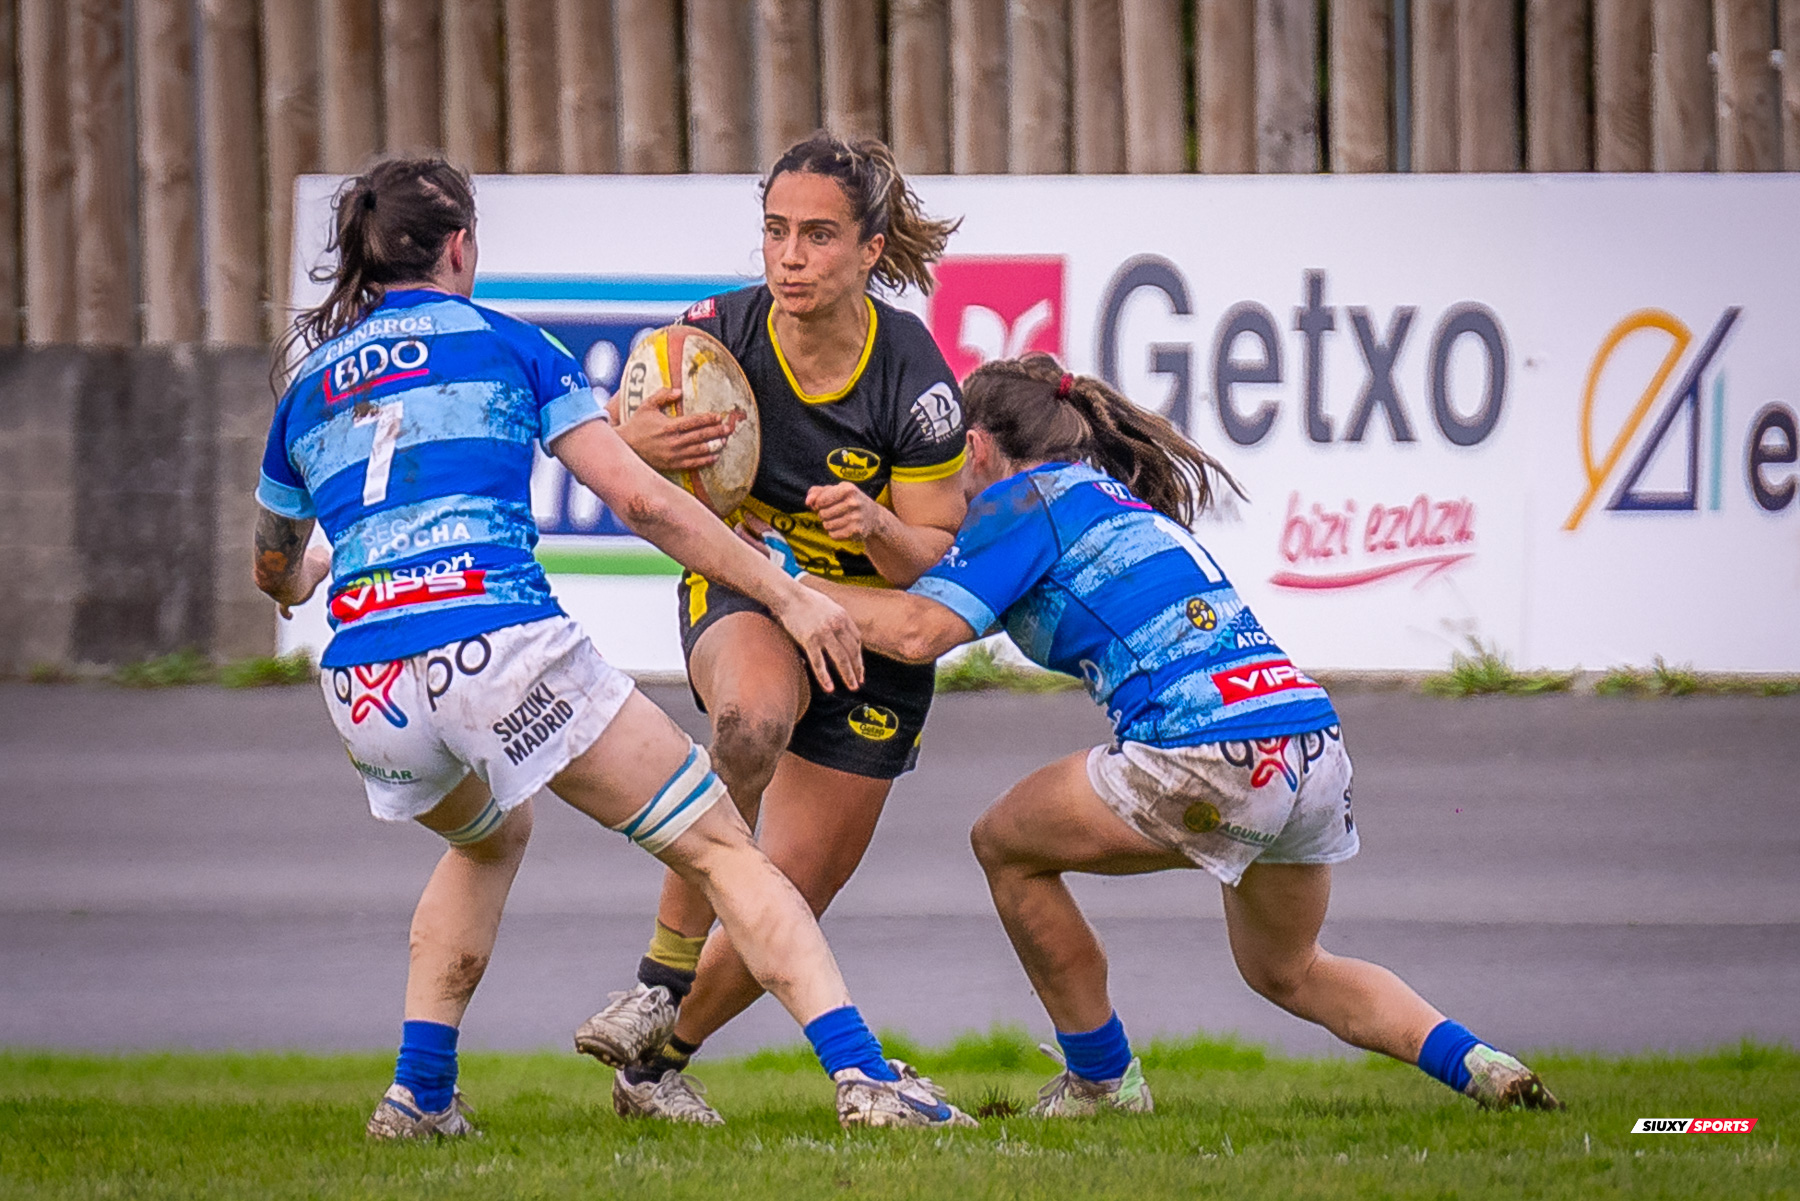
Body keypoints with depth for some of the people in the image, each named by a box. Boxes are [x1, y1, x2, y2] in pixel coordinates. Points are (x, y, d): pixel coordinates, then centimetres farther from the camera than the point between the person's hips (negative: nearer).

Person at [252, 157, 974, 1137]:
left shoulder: (307, 384, 21)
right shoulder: (504, 343, 10)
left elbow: (276, 570, 36)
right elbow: (639, 500, 3)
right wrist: (788, 596, 8)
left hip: (363, 687, 5)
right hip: (500, 650, -5)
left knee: (489, 837, 36)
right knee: (720, 847, 3)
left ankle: (419, 1092, 25)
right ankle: (863, 1074, -13)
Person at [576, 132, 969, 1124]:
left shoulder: (913, 375, -21)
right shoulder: (722, 333, -18)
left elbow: (936, 558, -13)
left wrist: (877, 527, -36)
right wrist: (637, 446, -30)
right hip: (742, 593, -1)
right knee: (753, 719, -38)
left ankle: (656, 1061, 26)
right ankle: (660, 980, -27)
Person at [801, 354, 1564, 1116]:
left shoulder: (1022, 499, 4)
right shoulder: (1115, 496, 30)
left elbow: (919, 631, -8)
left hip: (1214, 758, -9)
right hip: (1315, 740, 9)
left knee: (1007, 844, 15)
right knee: (1286, 971, 30)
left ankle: (1101, 1082, 22)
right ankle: (1474, 1064, 11)